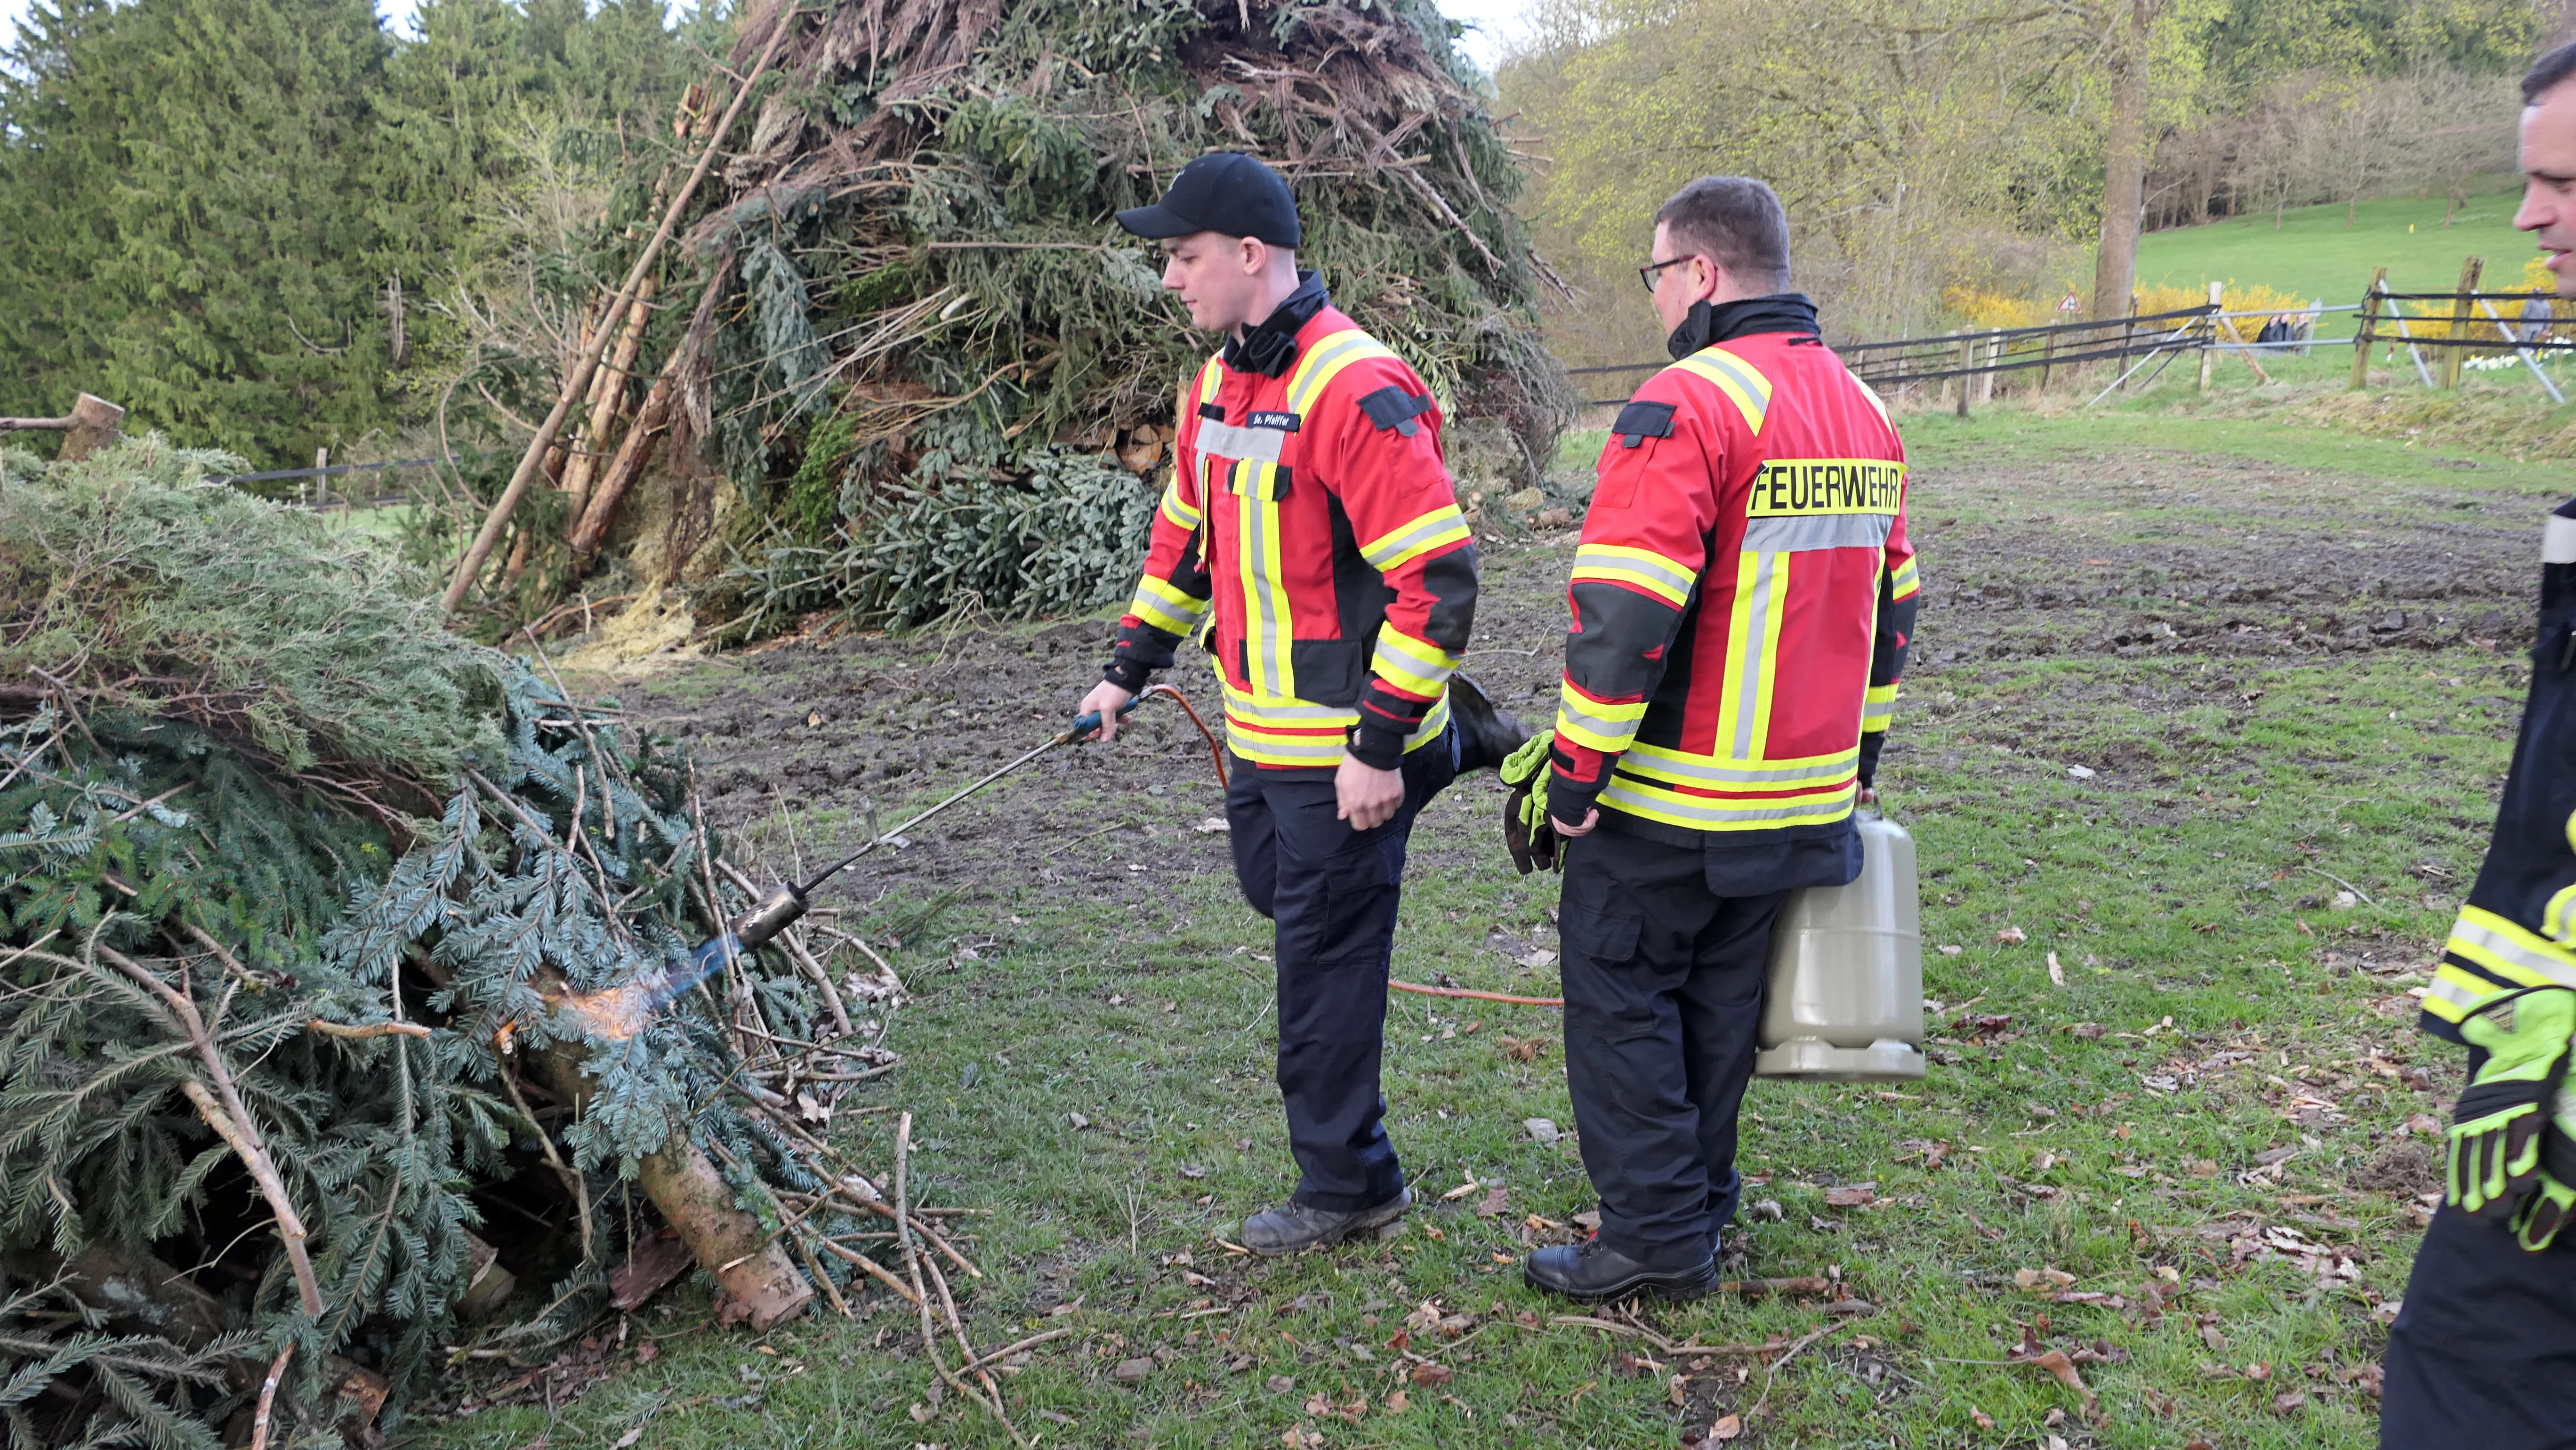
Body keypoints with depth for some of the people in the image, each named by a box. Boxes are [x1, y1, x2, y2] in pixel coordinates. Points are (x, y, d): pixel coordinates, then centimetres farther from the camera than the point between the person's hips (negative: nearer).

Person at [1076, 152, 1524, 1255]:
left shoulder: (1356, 390, -21)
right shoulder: (1216, 384, 9)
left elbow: (1437, 578, -24)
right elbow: (1184, 540, 22)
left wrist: (1380, 747, -23)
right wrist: (1127, 671, 21)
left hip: (1339, 745, -9)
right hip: (1258, 730, 9)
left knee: (1324, 966, 2)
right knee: (1274, 888, 27)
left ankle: (1347, 1186, 22)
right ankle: (1455, 739, 33)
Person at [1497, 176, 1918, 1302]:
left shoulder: (1687, 402, -18)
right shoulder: (1863, 411, 12)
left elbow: (1625, 615, -23)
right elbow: (1888, 608, 18)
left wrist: (1568, 775, -16)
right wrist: (1857, 761, 24)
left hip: (1670, 800, -8)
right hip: (1799, 802, 8)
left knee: (1621, 998, 6)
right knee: (1719, 1000, 20)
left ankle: (1657, 1239, 11)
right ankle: (1700, 1201, 32)